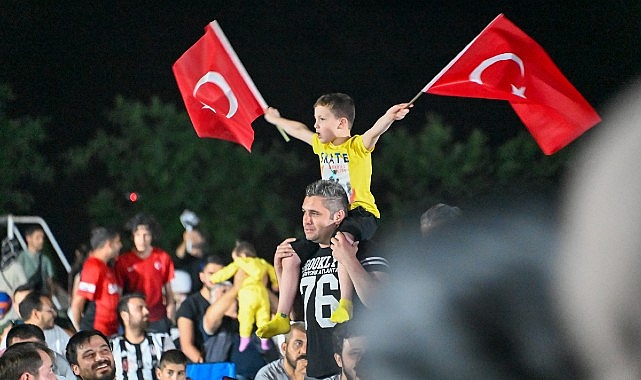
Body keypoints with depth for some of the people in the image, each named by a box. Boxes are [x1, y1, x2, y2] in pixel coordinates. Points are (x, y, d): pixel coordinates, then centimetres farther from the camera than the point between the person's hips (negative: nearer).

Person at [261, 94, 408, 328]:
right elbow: (298, 130, 31)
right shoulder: (321, 145, 13)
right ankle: (282, 318, 10)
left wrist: (389, 117, -50)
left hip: (360, 213, -8)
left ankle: (345, 304, -45)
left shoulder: (357, 146, -8)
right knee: (291, 258, 2)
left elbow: (375, 132, -29)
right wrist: (275, 119, 48)